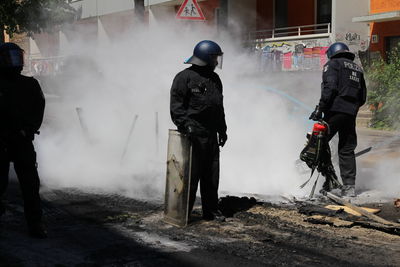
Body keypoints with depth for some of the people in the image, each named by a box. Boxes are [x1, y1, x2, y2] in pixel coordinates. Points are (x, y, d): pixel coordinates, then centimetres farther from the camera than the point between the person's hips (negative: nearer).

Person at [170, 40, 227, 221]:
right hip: (193, 135, -7)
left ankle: (211, 210, 19)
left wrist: (222, 130, 24)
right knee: (191, 174, -5)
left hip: (211, 135, 7)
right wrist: (185, 124, -24)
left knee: (211, 175, 10)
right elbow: (176, 105, -12)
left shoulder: (215, 79, 18)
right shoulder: (184, 77, -6)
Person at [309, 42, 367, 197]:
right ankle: (349, 187, 7)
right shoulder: (358, 69, 24)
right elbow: (363, 97, 22)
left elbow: (330, 87, -13)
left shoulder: (333, 64, 3)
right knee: (347, 150, 9)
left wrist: (320, 108, -14)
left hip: (336, 110, -7)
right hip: (351, 114, 7)